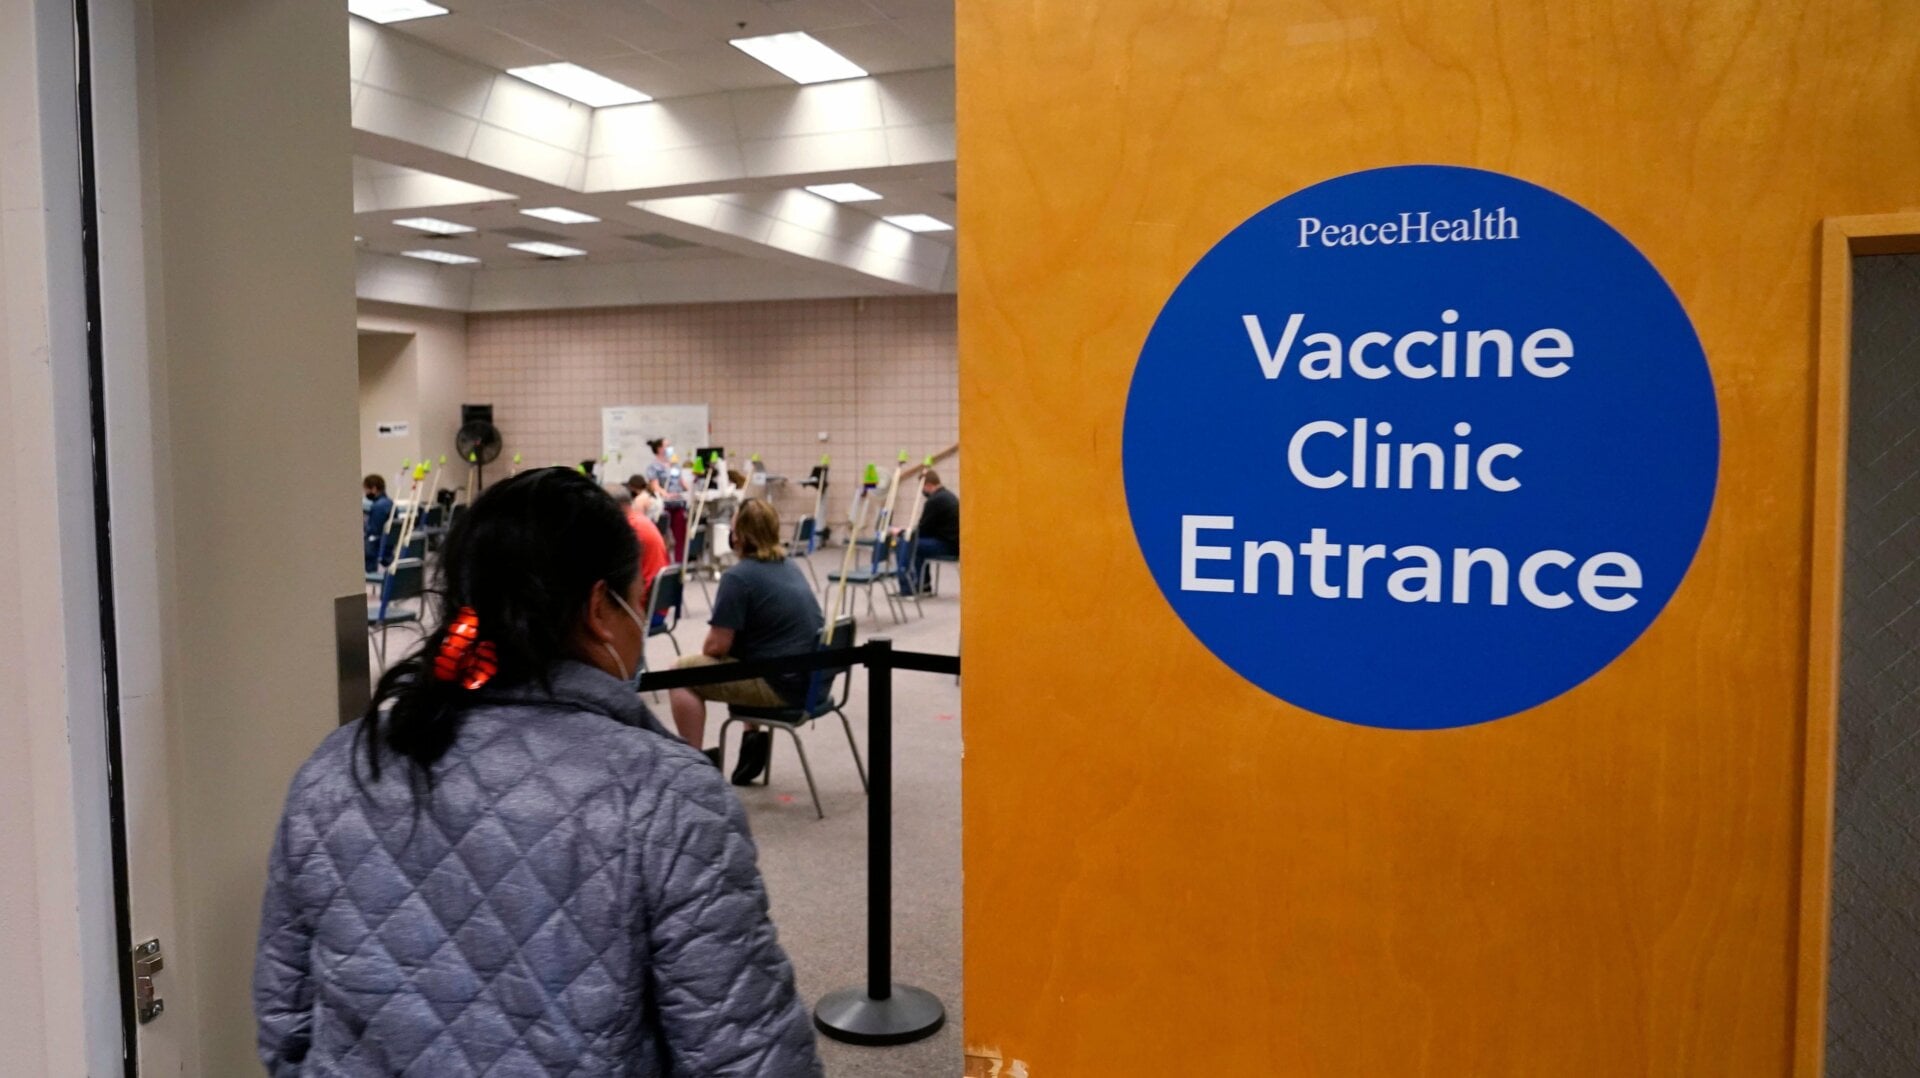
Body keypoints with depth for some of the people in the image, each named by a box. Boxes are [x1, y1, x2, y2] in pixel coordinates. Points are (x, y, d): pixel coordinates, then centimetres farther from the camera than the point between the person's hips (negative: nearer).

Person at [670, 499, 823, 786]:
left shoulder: (738, 577, -15)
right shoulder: (790, 567, 12)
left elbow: (717, 647, -14)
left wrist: (705, 647, 9)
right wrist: (711, 648, 24)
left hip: (781, 685, -9)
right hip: (809, 678, 9)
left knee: (682, 673, 3)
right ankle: (756, 737, 24)